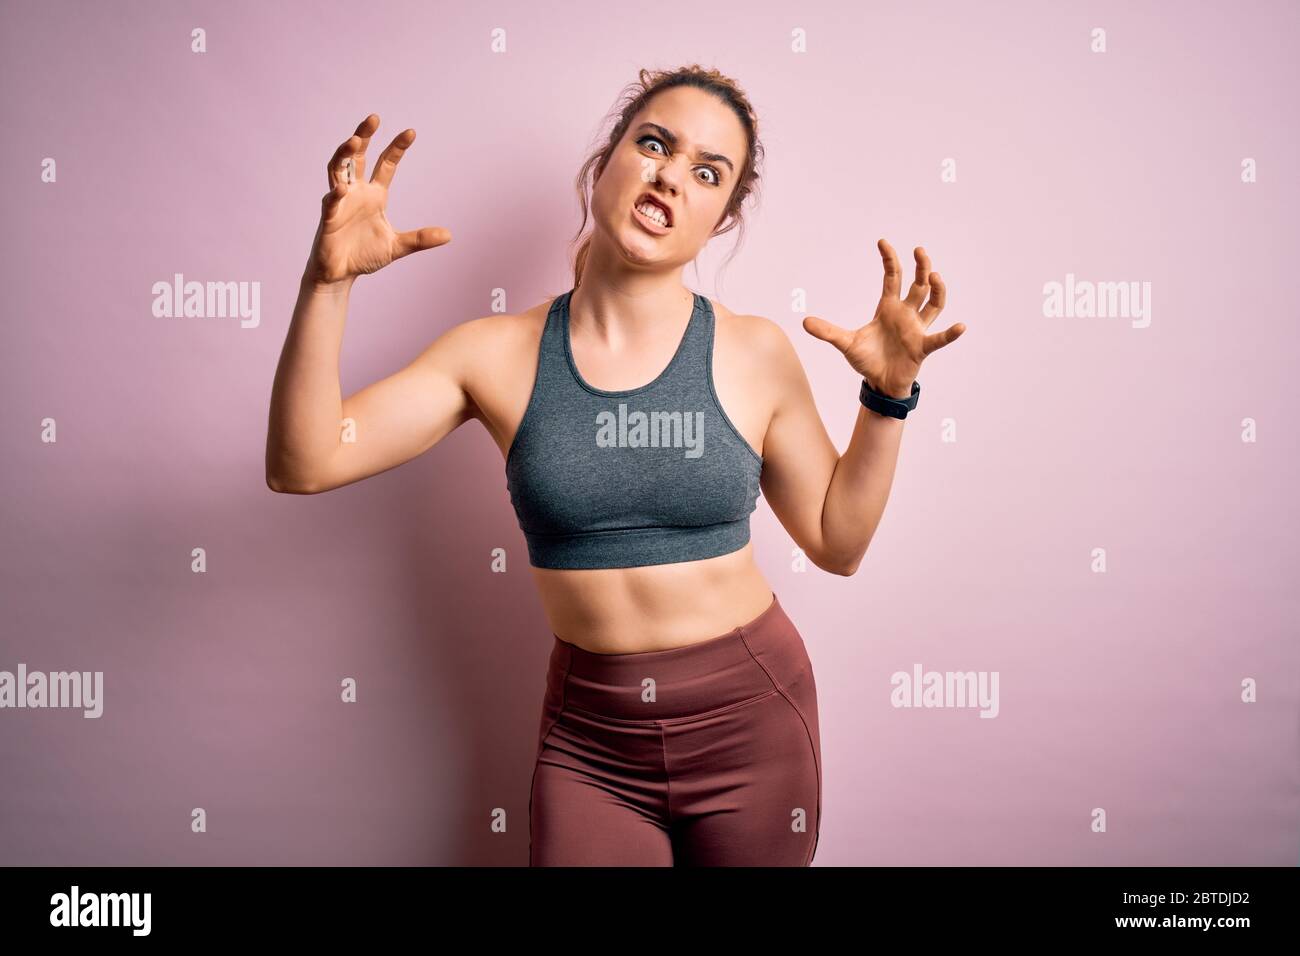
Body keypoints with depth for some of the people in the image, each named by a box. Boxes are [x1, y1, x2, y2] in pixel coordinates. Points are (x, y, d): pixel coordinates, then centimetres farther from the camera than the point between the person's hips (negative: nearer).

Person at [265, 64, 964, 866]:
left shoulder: (756, 355, -8)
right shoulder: (499, 354, -7)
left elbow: (837, 542, 2)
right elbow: (302, 465, -12)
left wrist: (889, 393, -9)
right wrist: (328, 281, -21)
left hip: (751, 719, 1)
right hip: (588, 741, 0)